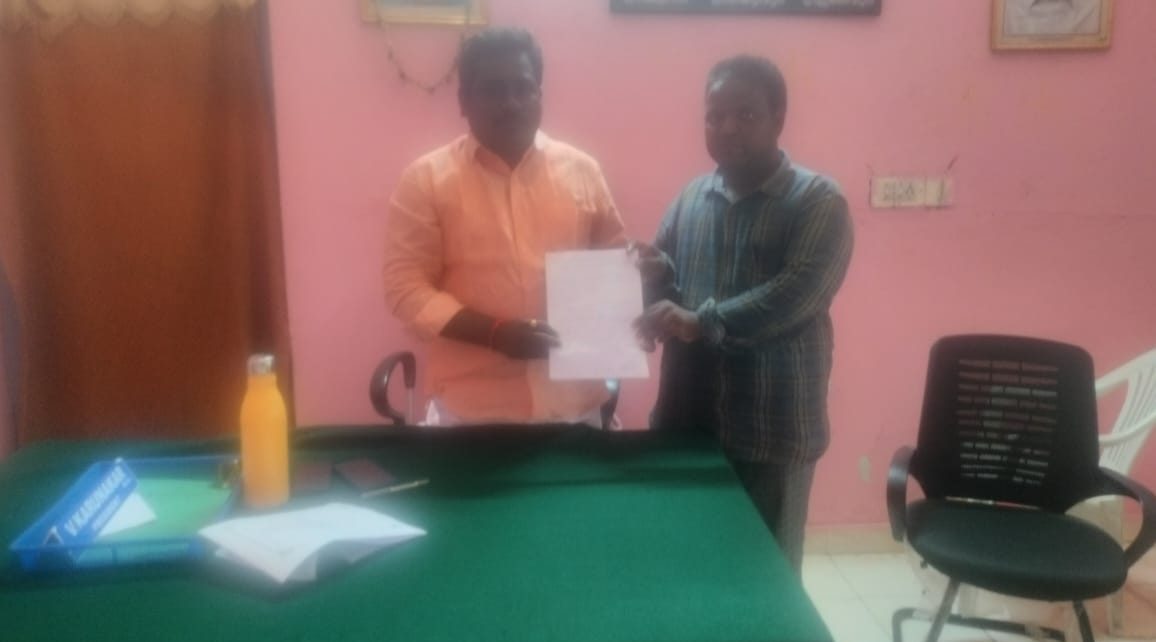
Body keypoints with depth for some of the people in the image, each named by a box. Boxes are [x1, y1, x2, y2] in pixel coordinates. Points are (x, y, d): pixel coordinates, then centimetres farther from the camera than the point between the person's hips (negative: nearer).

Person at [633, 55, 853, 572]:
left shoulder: (818, 202, -7)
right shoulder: (691, 197, 10)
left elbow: (795, 294, -21)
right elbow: (665, 282, 16)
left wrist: (702, 322, -30)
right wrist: (654, 275, -7)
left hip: (771, 432, -5)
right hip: (684, 422, 5)